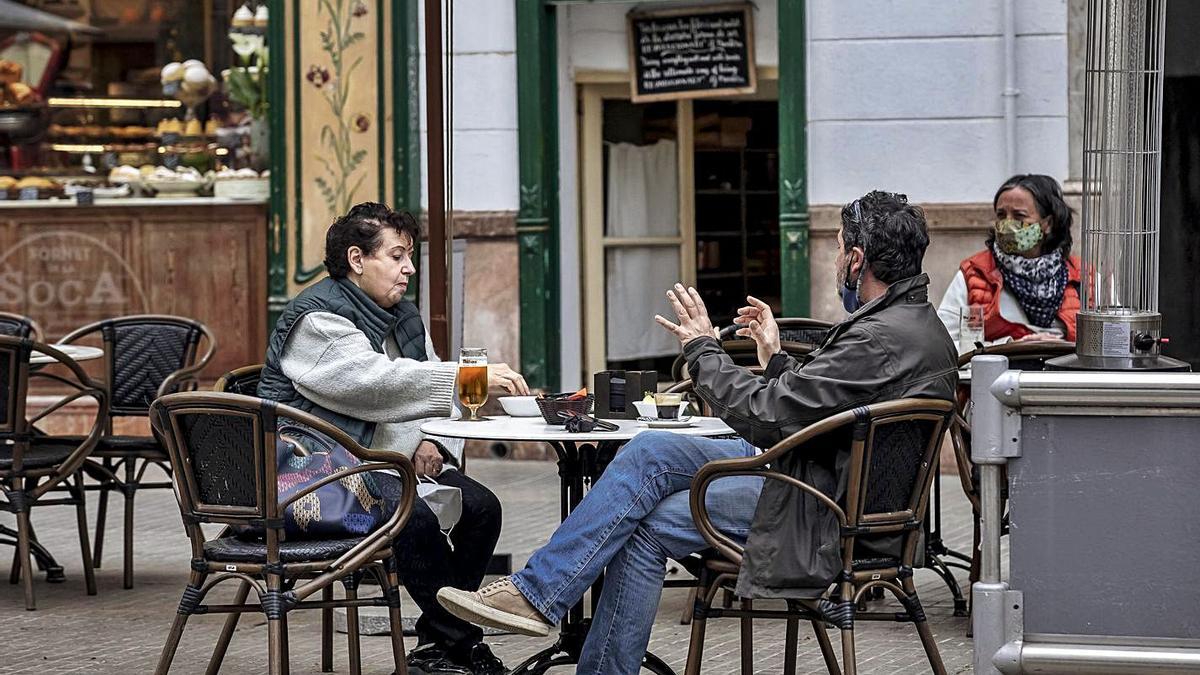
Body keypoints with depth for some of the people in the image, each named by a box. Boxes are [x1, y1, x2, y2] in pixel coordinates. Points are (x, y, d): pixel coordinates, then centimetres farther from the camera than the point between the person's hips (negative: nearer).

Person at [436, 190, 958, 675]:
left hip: (821, 513, -10)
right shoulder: (915, 321, 11)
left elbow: (764, 415, -23)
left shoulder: (881, 339, -23)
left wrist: (703, 348, -11)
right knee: (650, 452, 0)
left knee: (649, 522, -13)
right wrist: (776, 357, 17)